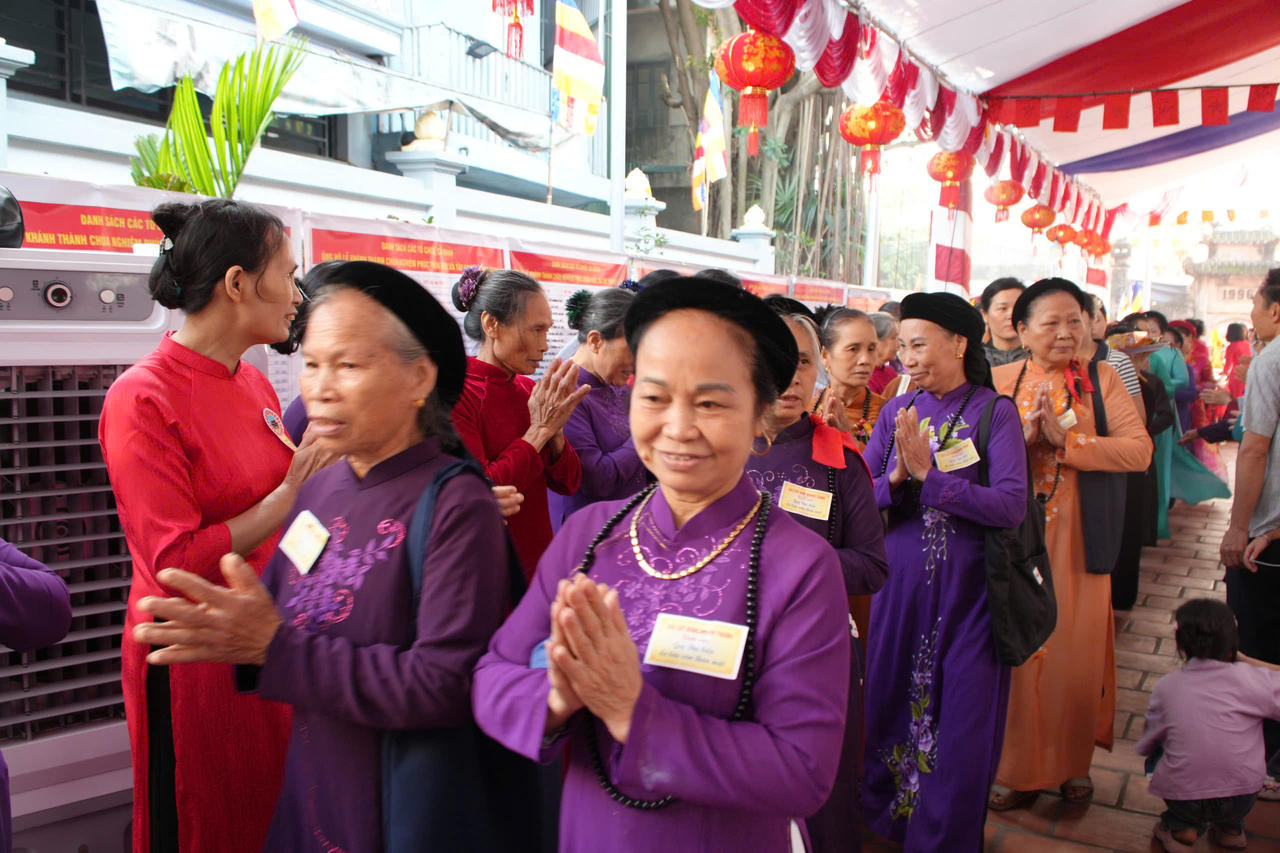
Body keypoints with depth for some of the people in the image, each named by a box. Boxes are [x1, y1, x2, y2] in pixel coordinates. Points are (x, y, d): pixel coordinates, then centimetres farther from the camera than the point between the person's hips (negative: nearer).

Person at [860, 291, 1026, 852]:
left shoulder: (994, 412, -7)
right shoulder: (896, 412, 3)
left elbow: (1012, 506, -19)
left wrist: (928, 473, -24)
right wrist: (897, 477, -20)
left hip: (968, 588, -3)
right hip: (901, 580, 3)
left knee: (961, 720, 5)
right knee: (891, 703, 14)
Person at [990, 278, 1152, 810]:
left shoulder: (1102, 379, 3)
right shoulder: (998, 381, 4)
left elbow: (1140, 450, -9)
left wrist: (1065, 438, -18)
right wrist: (1023, 436, -20)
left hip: (1076, 537, 0)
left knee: (1075, 650, 8)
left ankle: (1073, 761, 28)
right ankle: (1015, 768, 20)